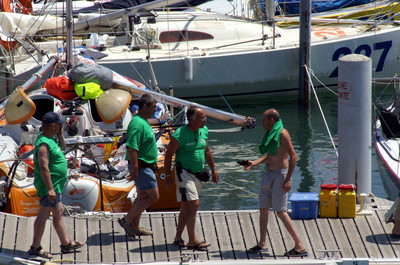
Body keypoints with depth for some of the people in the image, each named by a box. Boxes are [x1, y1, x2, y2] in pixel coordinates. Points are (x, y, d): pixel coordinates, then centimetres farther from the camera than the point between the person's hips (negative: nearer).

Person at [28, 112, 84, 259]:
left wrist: (60, 134, 10)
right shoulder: (44, 144, -22)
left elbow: (62, 147, 27)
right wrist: (50, 189, -29)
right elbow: (44, 168, -28)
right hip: (50, 185, -11)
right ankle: (35, 248, 1)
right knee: (43, 215, -4)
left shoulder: (50, 139, 9)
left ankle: (66, 244, 28)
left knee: (58, 212, 18)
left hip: (55, 185, 11)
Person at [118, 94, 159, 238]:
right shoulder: (138, 124, -21)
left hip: (146, 166, 11)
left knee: (143, 196, 15)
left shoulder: (143, 122, 13)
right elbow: (132, 148, -27)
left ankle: (135, 227, 20)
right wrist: (135, 168, -28)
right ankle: (127, 219, -2)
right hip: (141, 166, -11)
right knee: (153, 196, -7)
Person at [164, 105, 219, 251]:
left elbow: (207, 151, 18)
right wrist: (167, 176, -10)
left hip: (198, 174, 7)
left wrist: (213, 169, 19)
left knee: (186, 206, 11)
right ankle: (192, 240, -10)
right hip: (184, 172, -7)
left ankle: (178, 237, 19)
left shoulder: (203, 131, 4)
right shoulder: (180, 135, -18)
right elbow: (168, 154, -10)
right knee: (194, 204, -14)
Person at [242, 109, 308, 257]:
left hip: (280, 174, -9)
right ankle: (262, 244, 24)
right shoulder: (270, 134, 12)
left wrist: (288, 179, -20)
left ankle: (300, 246, -8)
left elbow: (293, 157, -18)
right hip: (269, 174, 9)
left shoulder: (282, 134, -16)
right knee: (263, 208, 13)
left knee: (281, 211, -10)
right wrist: (254, 164, 10)